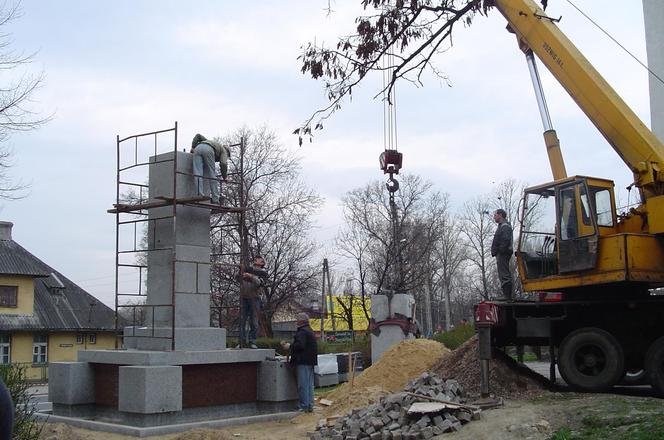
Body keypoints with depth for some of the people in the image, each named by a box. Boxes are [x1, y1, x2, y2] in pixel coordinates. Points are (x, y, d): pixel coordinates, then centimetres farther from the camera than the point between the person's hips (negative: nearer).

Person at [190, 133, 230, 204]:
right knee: (212, 176, 3)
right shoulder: (223, 150, 28)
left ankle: (201, 196, -14)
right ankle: (215, 199, 1)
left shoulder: (210, 142, 45)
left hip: (198, 148, 4)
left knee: (198, 175, -2)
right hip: (208, 150, -4)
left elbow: (198, 135, 32)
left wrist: (193, 147, 25)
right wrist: (224, 177, 20)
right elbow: (223, 164, 10)